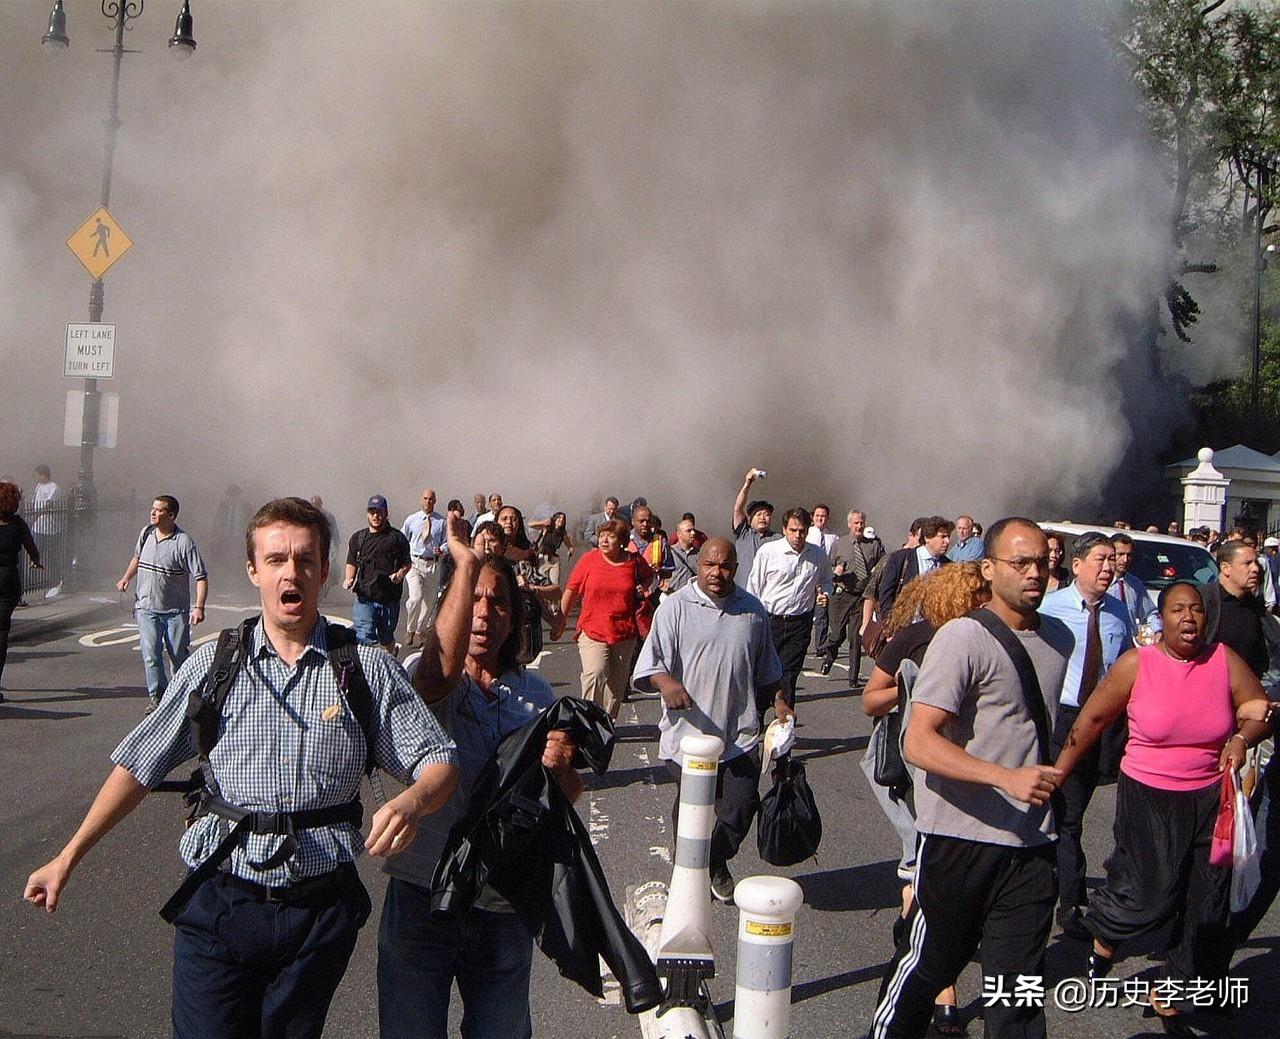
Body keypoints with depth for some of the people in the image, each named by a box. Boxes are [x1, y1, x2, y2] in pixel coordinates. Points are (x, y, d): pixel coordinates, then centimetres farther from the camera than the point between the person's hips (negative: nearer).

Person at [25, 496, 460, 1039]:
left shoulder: (368, 669, -2)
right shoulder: (214, 665, 1)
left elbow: (440, 764, -3)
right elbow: (139, 766, 6)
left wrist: (409, 802, -25)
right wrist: (68, 857, 5)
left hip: (321, 911, 0)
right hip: (219, 905, 0)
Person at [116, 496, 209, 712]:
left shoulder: (183, 542, -15)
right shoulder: (146, 533, 3)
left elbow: (201, 577, -17)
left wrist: (199, 607, -26)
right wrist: (126, 578, 14)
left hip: (176, 611, -4)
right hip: (147, 607, 4)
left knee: (180, 656, 7)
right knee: (150, 654, -7)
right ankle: (157, 696, 3)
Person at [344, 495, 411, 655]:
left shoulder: (397, 538, 3)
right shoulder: (358, 538, 10)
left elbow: (407, 564, 8)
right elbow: (352, 563, 19)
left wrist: (400, 574, -13)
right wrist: (349, 579, -1)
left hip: (390, 598, 0)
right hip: (365, 596, 0)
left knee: (386, 639, 14)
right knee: (364, 637, -15)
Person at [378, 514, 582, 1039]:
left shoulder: (535, 693, 8)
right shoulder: (425, 681, -6)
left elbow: (567, 798, 10)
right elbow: (441, 669, -32)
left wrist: (561, 767, -13)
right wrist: (467, 564, -32)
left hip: (506, 908, 4)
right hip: (424, 901, -4)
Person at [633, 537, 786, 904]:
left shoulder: (752, 610, 9)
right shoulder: (676, 607, -4)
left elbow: (767, 668, 22)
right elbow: (651, 661, -9)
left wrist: (779, 701, 14)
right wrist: (665, 681, -28)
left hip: (740, 735, 2)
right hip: (689, 732, -2)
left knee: (740, 807, -1)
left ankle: (717, 865, 27)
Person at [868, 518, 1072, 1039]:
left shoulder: (1059, 638, 10)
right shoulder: (964, 638, -13)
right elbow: (919, 743, -22)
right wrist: (1007, 778, -29)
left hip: (1032, 843, 6)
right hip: (961, 838, -5)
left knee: (1020, 984, 8)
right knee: (927, 965, 8)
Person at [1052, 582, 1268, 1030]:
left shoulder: (1225, 661, -3)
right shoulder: (1137, 664, -9)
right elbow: (1094, 717, -3)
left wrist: (1242, 737, -21)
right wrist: (1059, 770, -3)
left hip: (1209, 798, 3)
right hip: (1148, 796, -3)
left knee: (1205, 907, 7)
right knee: (1151, 896, -7)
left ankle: (1167, 999, 26)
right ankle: (1103, 944, 29)